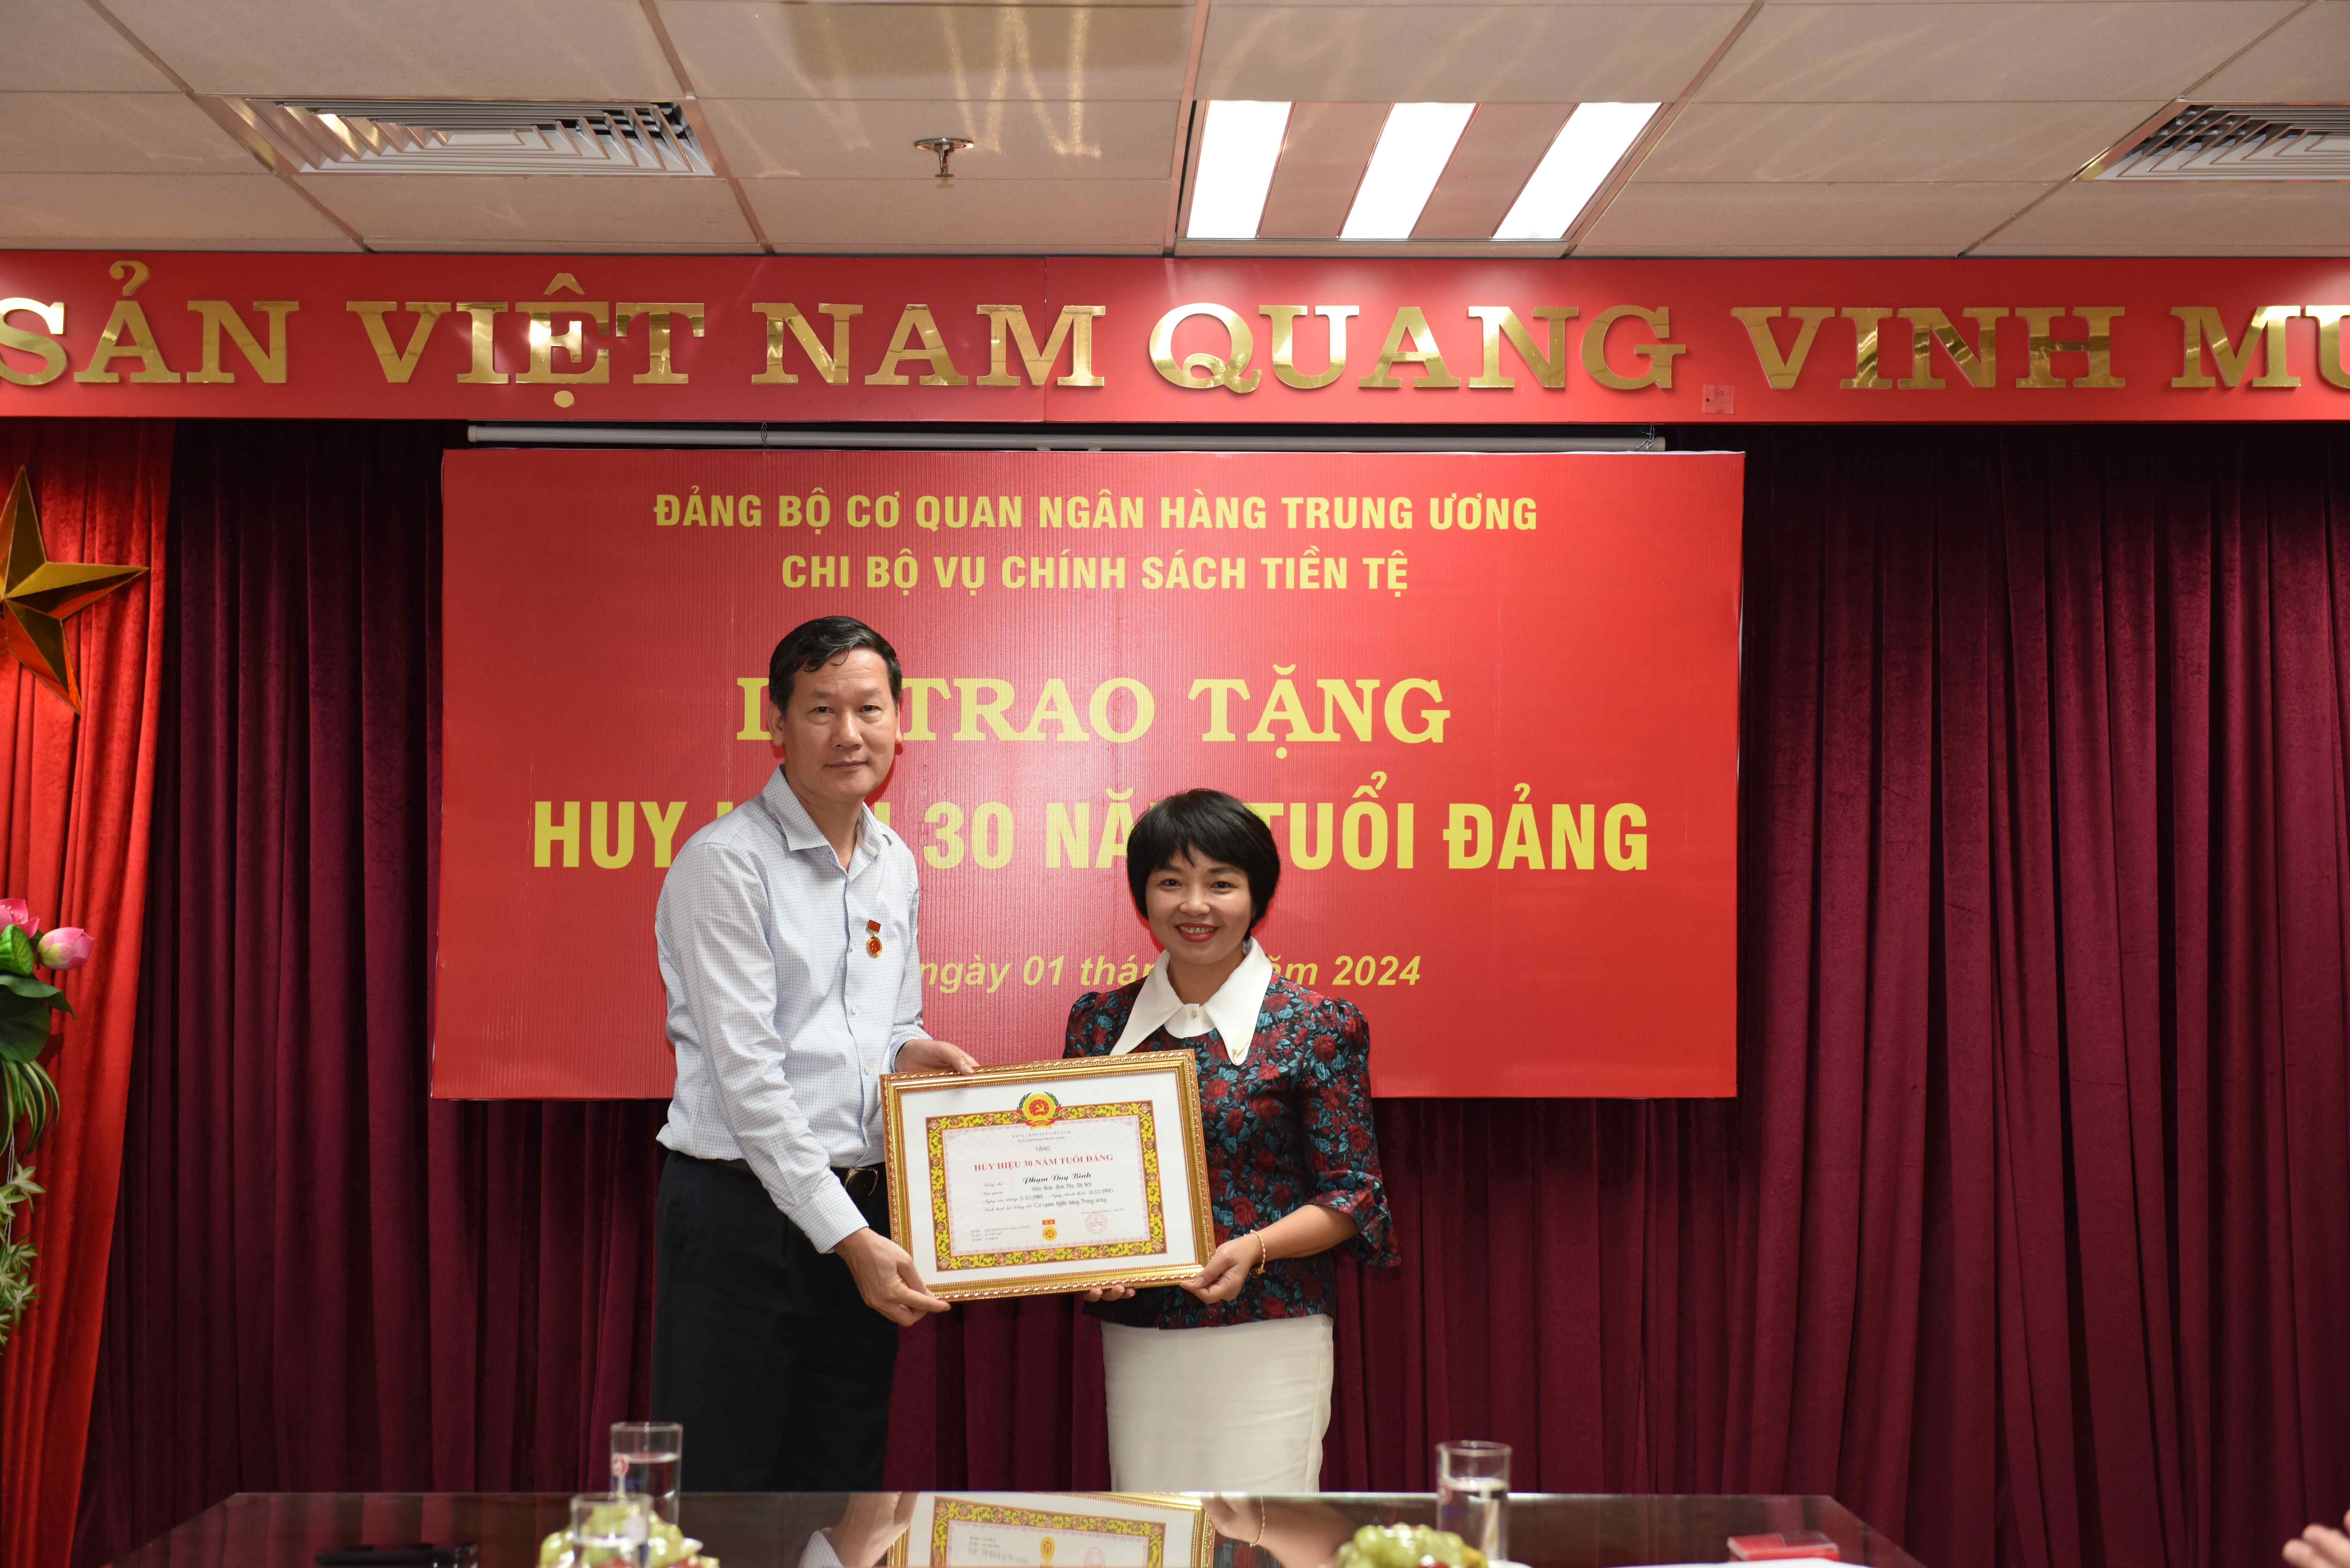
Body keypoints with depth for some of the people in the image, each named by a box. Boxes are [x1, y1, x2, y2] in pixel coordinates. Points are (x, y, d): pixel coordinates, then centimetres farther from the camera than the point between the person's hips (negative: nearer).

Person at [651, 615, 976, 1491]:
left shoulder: (895, 865, 12)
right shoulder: (726, 861, -11)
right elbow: (746, 1073, -15)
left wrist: (913, 1051, -1)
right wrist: (848, 1235, -17)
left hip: (861, 1217, 7)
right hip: (743, 1212, -7)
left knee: (841, 1489, 13)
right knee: (721, 1493, 0)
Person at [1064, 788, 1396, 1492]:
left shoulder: (1313, 1025, -2)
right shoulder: (1100, 1020, 7)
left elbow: (1351, 1195, -2)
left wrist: (1254, 1249, -17)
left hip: (1268, 1341, -3)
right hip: (1134, 1343, 3)